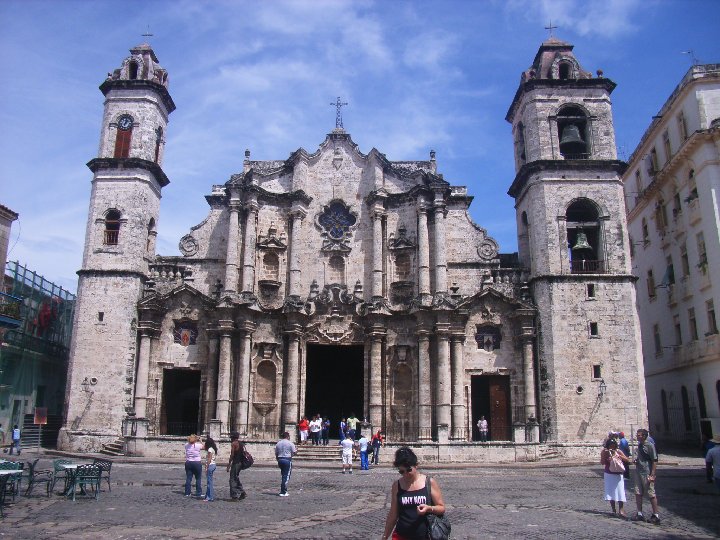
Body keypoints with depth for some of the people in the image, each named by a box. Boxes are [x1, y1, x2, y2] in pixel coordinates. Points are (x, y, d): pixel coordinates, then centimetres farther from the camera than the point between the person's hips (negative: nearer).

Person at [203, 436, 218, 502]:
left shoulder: (210, 449, -14)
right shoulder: (213, 449, 14)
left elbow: (209, 459, -17)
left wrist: (206, 468, -16)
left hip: (210, 465, -10)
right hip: (213, 464, 10)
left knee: (210, 482, -5)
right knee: (209, 482, 15)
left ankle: (210, 498, -2)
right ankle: (207, 496, 20)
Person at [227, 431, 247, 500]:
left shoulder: (233, 443, -10)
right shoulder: (241, 443, 15)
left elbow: (232, 454, -15)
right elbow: (243, 453, 15)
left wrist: (229, 464, -11)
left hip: (235, 463, -9)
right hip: (240, 462, 9)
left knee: (233, 479, -2)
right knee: (236, 478, 19)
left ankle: (234, 496, -3)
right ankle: (242, 493, 16)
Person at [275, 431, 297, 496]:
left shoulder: (278, 443, 11)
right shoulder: (290, 443, -5)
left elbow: (276, 454, 13)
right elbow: (294, 452, -5)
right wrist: (296, 450, 17)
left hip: (280, 459, 6)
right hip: (287, 460, -6)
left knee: (283, 475, 18)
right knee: (286, 476, -2)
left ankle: (283, 490, 21)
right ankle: (283, 492, -4)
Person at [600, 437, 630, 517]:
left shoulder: (618, 451, -5)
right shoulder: (604, 452, -5)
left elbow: (627, 460, -9)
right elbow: (602, 462, -10)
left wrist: (619, 456, -21)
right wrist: (605, 455, -24)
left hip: (618, 475, 0)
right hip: (609, 475, 0)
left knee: (620, 492, -4)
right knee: (611, 492, 3)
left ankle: (621, 510, -1)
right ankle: (613, 510, 11)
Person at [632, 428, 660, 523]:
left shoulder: (650, 445, -12)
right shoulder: (639, 445, 12)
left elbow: (654, 461, -15)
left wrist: (652, 475, -18)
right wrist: (635, 461, 5)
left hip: (647, 474, -8)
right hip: (638, 472, 8)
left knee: (651, 494, 1)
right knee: (638, 493, 9)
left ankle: (656, 515, 10)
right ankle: (639, 514, 17)